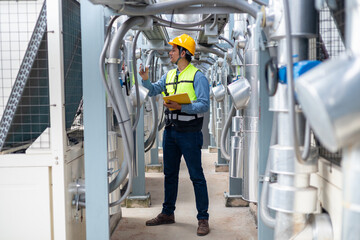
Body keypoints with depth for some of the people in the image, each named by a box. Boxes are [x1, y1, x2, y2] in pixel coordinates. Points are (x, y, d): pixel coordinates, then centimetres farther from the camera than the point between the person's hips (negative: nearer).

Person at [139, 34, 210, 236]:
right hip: (170, 130, 7)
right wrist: (146, 80, -13)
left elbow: (204, 105, -15)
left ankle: (203, 219, 7)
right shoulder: (169, 75, 15)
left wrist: (181, 107, -24)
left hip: (189, 133, -7)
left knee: (196, 176, -1)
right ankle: (168, 213, 29)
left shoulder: (197, 76, -7)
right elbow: (154, 90, 5)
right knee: (170, 174, 15)